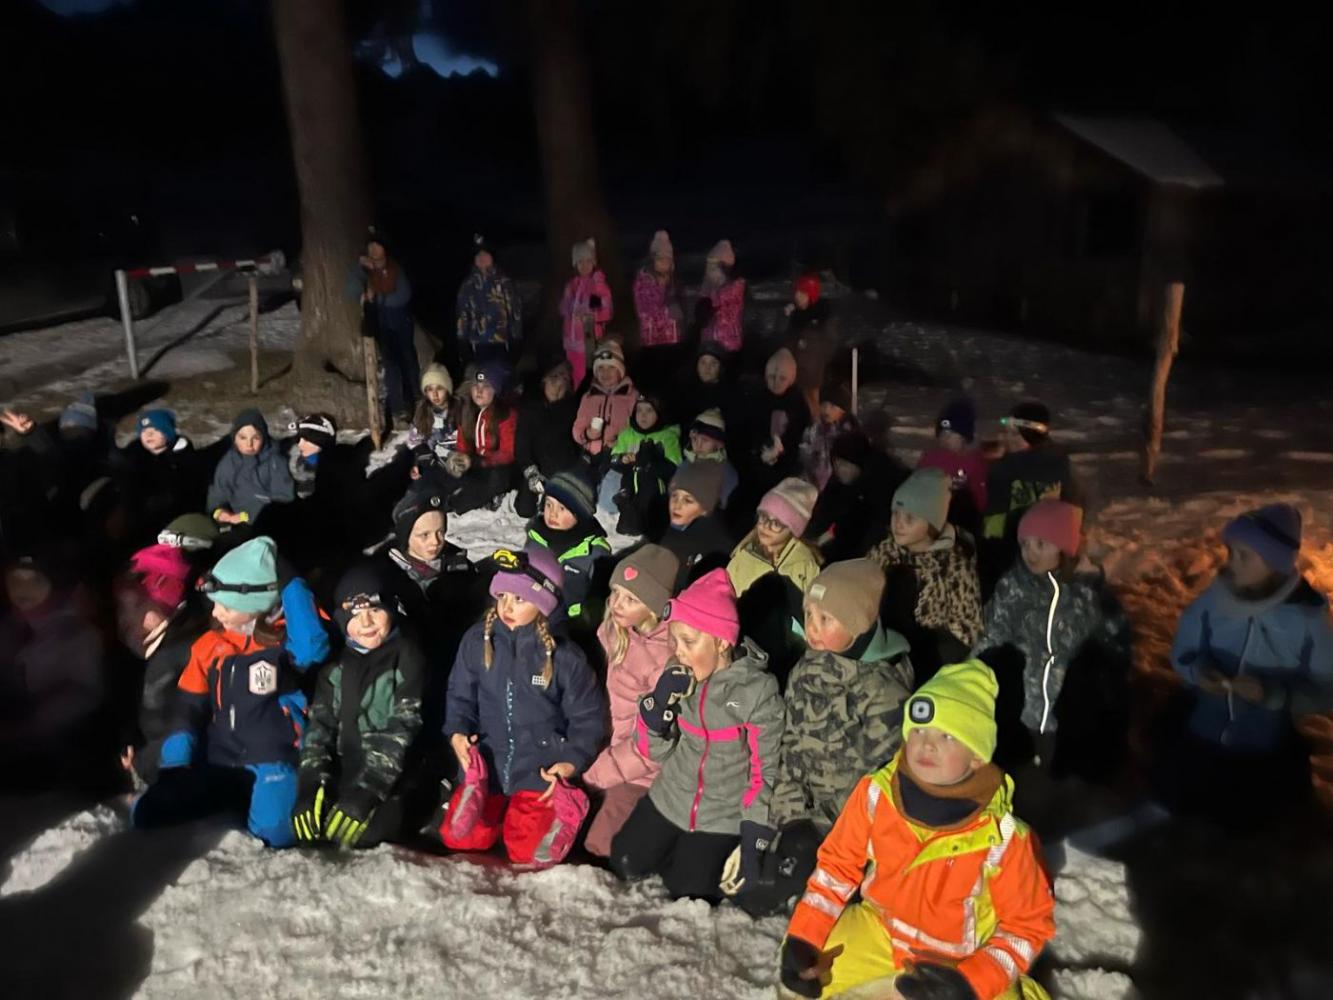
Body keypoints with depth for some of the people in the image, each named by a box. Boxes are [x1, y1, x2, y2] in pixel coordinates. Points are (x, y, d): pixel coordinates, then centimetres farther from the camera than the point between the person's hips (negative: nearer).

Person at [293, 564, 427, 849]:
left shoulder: (407, 658, -7)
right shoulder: (337, 661, 9)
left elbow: (401, 730, -14)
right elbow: (320, 723, 3)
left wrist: (365, 793, -23)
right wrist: (311, 783, -12)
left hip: (390, 782, -5)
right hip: (340, 776, 5)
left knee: (362, 833, -26)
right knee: (308, 827, -16)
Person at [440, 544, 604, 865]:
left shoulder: (565, 657, -11)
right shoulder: (478, 640, -4)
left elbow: (588, 717, -2)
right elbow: (460, 694, 8)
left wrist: (571, 761, -15)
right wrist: (457, 732, -10)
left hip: (540, 768, -3)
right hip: (487, 762, 3)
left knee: (528, 852, -13)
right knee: (458, 839, -7)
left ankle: (562, 808, 13)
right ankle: (489, 801, 19)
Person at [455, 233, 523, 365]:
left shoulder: (504, 282, 3)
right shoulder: (468, 285, 8)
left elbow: (516, 310, 3)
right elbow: (462, 316, 9)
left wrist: (516, 338, -1)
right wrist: (462, 342, 5)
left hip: (501, 342, -1)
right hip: (478, 343, 1)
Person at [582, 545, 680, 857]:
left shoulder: (668, 657, -27)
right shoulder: (614, 630, -4)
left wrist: (596, 771, -18)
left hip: (644, 770, -7)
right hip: (615, 746, 7)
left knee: (600, 847, -5)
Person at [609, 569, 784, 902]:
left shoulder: (758, 691, -23)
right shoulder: (678, 675, -9)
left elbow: (766, 772, -15)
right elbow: (654, 750, -2)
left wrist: (754, 839, -18)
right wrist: (660, 701, -21)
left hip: (723, 817, -5)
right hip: (670, 799, 5)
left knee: (688, 894, -4)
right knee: (625, 864, 9)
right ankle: (680, 849, 34)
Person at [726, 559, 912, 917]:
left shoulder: (884, 692, -21)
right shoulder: (806, 671, 0)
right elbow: (789, 751, 4)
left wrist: (820, 834, -16)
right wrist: (792, 818, -6)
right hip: (807, 819, 7)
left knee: (756, 897, -17)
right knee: (734, 883, -2)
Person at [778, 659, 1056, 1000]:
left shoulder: (1001, 836, -26)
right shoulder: (875, 794, -18)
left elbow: (1029, 923, -13)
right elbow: (838, 863, -3)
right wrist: (803, 939, -10)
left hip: (962, 965, -3)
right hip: (879, 931, 3)